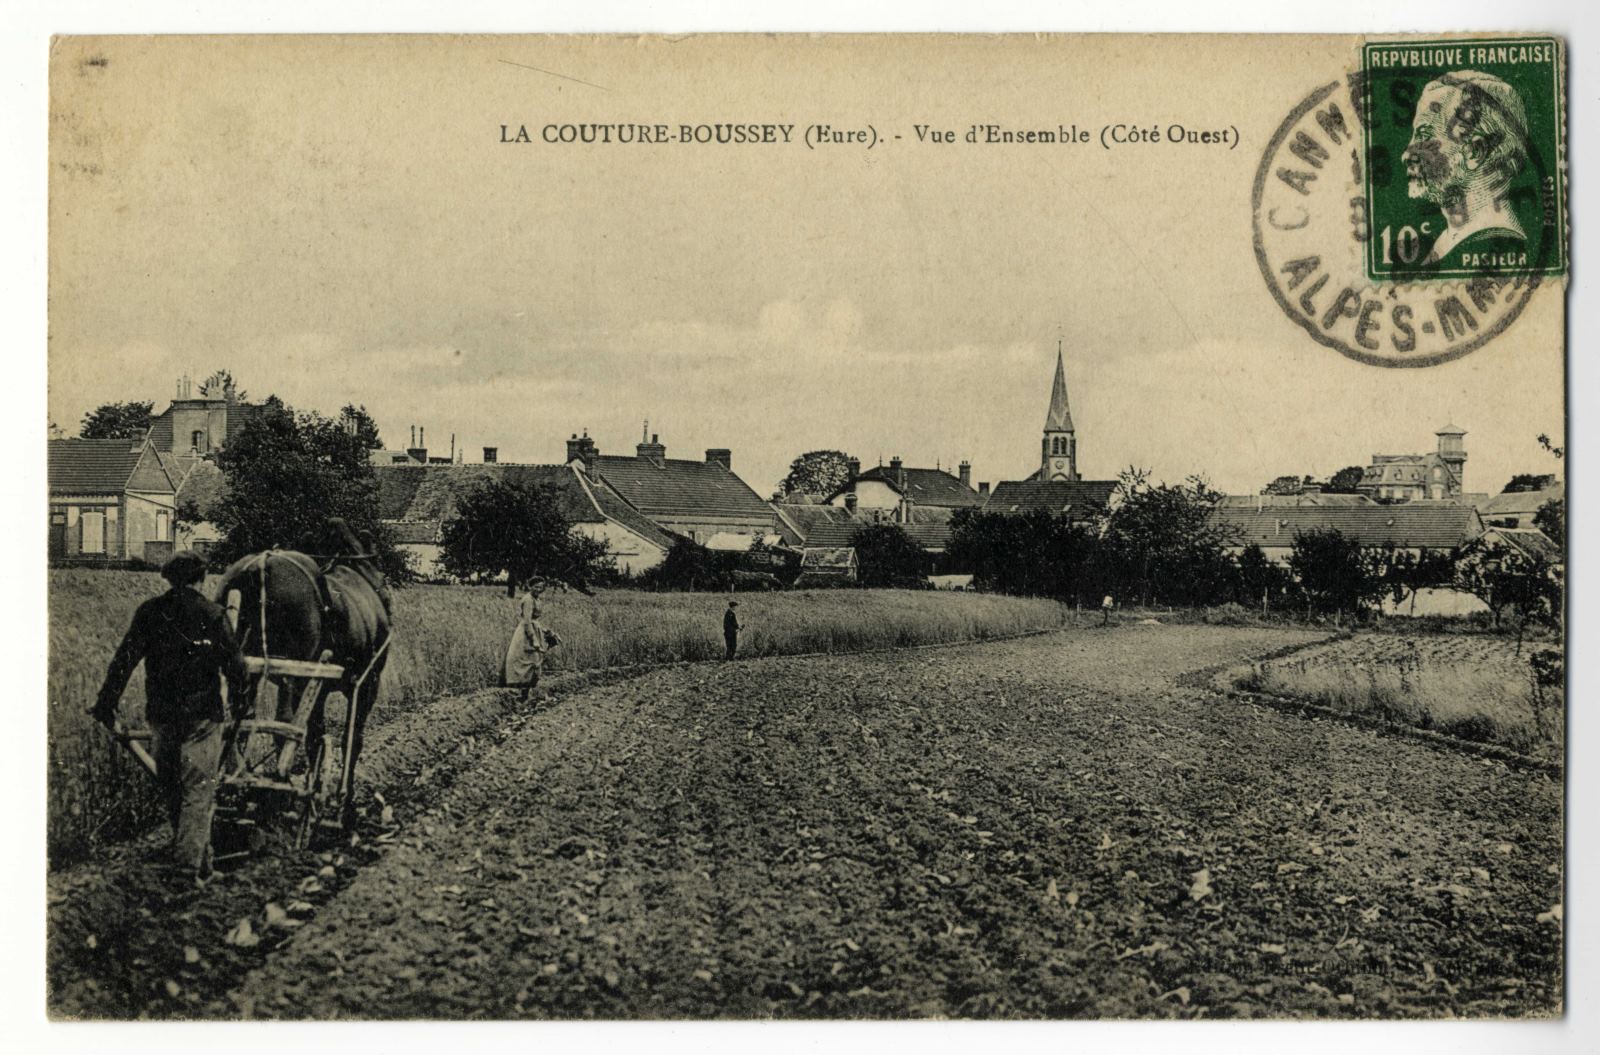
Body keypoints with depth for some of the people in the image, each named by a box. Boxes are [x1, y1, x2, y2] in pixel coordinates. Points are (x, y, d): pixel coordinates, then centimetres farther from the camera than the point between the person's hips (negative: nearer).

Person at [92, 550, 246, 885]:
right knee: (198, 789, 0)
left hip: (161, 715, 3)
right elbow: (234, 663, -6)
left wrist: (106, 703, 4)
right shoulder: (211, 615, -8)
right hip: (202, 715, -3)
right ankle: (190, 863, -9)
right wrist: (236, 693, 14)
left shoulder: (149, 612, 1)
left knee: (171, 787, 18)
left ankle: (196, 858, 29)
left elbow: (124, 660, -1)